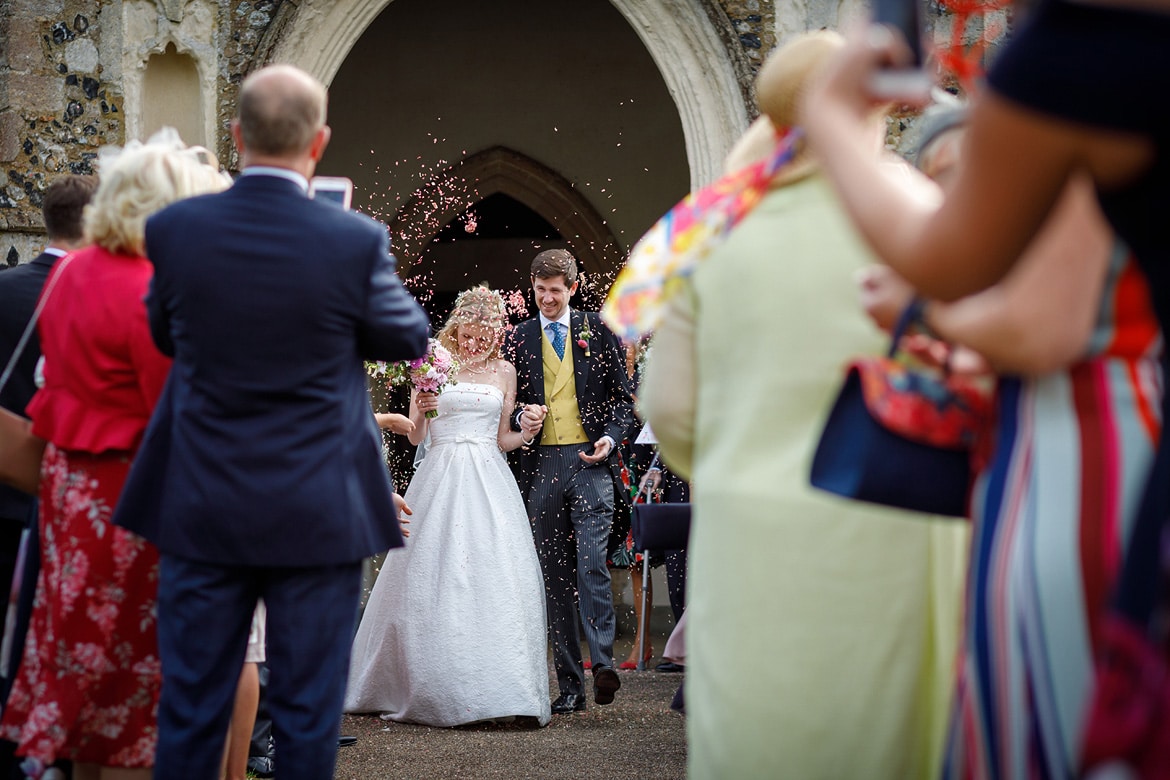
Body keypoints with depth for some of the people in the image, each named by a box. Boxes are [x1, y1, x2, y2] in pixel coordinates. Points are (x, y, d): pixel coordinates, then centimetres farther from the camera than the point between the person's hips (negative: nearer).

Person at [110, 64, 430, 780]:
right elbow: (409, 339, 3)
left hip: (201, 508, 2)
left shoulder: (174, 229, -7)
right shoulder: (355, 241, -14)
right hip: (319, 516, -2)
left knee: (191, 706, 10)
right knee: (308, 712, 7)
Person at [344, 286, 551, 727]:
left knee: (496, 573, -8)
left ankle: (497, 687, -5)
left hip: (489, 480, 1)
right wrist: (421, 412, -15)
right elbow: (414, 437, 6)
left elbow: (504, 439, 15)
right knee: (433, 577, -4)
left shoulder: (504, 372, 12)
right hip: (441, 478, -1)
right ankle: (436, 687, 4)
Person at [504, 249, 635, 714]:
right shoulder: (518, 338, 13)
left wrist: (610, 437, -8)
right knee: (554, 578, 3)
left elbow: (623, 395, 9)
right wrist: (519, 422, -5)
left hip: (589, 461, -2)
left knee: (591, 564, -17)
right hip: (541, 466, 3)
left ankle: (603, 664, -18)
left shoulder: (598, 330, 8)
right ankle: (569, 685, 6)